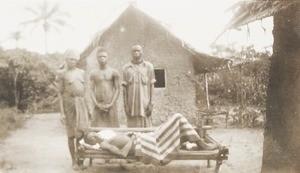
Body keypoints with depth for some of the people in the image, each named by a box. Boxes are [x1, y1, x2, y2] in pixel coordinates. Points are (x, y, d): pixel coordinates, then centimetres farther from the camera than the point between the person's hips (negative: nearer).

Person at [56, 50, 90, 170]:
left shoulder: (81, 72, 11)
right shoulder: (62, 73, -1)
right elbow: (60, 93, -3)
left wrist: (88, 107, 11)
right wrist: (62, 112, -9)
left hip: (81, 104, 4)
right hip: (69, 104, -4)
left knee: (81, 133, 3)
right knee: (71, 134, 3)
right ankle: (73, 161, 12)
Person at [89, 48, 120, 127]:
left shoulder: (113, 72, 5)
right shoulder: (93, 73, 8)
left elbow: (117, 89, 2)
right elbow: (91, 90, 5)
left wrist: (111, 104, -9)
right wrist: (97, 104, -8)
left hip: (111, 105, 0)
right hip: (98, 106, 1)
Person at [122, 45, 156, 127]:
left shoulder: (149, 66, 4)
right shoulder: (126, 68, 6)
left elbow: (151, 85, 4)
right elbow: (125, 88, 6)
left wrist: (150, 103, -2)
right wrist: (125, 105, 0)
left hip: (145, 103, -1)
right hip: (131, 104, 1)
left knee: (146, 127, 0)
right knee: (132, 127, 2)